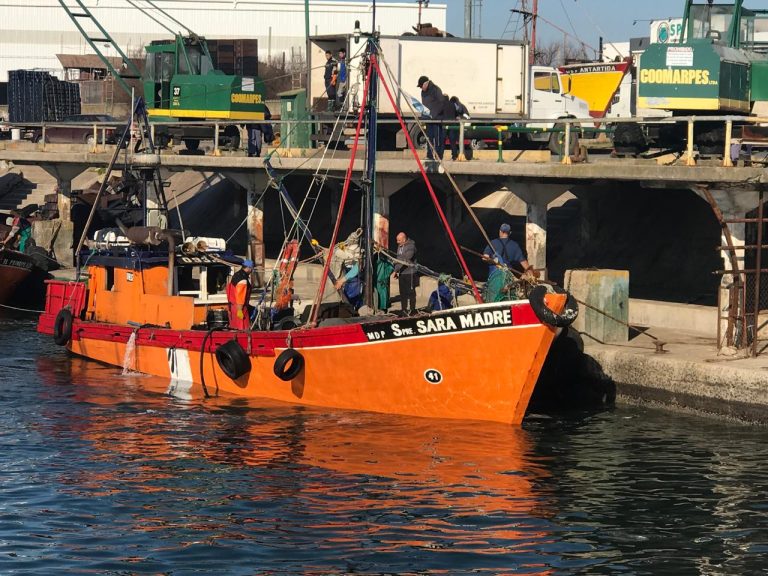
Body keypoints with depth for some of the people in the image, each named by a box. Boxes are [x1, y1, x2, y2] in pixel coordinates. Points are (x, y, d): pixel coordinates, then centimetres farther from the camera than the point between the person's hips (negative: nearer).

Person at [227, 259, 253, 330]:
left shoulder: (236, 275, 11)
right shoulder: (243, 279, -21)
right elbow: (240, 295, -24)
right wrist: (239, 310, -23)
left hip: (233, 305, 10)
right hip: (239, 306, -10)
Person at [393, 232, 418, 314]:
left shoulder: (411, 246, -14)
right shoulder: (400, 246, 12)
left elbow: (405, 260, -22)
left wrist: (396, 269, -22)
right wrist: (396, 271, 13)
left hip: (410, 273, -8)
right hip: (402, 273, 8)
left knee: (410, 292, -2)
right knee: (402, 292, 10)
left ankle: (412, 309, 5)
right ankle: (404, 309, 17)